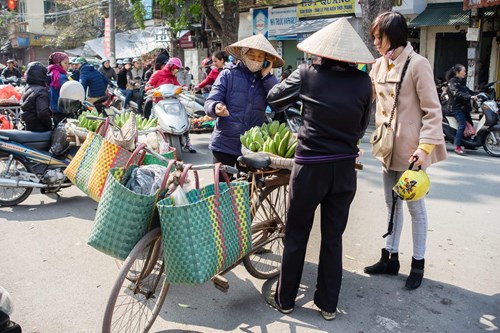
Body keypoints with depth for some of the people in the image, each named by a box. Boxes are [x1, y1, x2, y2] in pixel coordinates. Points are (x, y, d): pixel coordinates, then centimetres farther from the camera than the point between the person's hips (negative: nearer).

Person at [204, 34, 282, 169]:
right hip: (224, 146, -2)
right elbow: (210, 102, -5)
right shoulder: (228, 75, 0)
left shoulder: (266, 80, 7)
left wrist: (267, 76, -9)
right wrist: (216, 108, -28)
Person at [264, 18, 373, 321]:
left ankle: (285, 299, 27)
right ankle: (328, 305, 27)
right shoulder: (363, 82, -3)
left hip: (311, 167, -2)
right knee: (333, 238, 14)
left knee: (296, 236, 13)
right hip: (345, 169, 2)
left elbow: (274, 98, 7)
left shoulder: (307, 74, -7)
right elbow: (362, 126, 6)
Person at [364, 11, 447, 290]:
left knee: (415, 207, 6)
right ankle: (391, 258, 29)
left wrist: (425, 147, -21)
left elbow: (433, 111, -14)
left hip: (412, 148, -7)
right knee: (392, 204, 15)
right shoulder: (379, 66, 7)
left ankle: (418, 265, 21)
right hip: (389, 147, 7)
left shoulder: (417, 64, -13)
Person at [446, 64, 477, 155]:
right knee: (462, 125, -21)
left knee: (470, 124, 11)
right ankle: (457, 147, -20)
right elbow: (457, 94, -23)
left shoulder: (461, 82, 17)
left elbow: (467, 90, 23)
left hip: (464, 107, 9)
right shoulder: (452, 82, -10)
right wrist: (470, 97, -32)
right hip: (456, 107, -9)